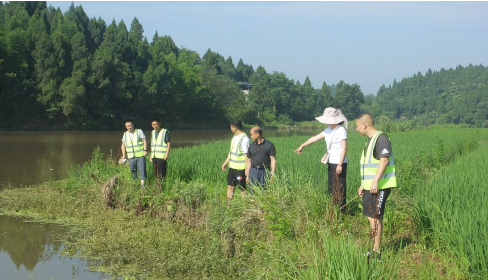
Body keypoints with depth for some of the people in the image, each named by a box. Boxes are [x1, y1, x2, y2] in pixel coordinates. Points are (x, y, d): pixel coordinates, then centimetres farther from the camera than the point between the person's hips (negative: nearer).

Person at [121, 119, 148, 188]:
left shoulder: (139, 131, 0)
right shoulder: (125, 134, 11)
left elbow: (144, 140, -3)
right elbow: (123, 145, 15)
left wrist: (145, 150, -14)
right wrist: (124, 155, 8)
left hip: (140, 155, -3)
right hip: (131, 156, 3)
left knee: (142, 169, -8)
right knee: (132, 170, 4)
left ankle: (142, 183, -6)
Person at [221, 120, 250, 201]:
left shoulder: (244, 139, -17)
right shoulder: (235, 137, 11)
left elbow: (247, 155, -18)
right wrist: (226, 162, 21)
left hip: (240, 168, -9)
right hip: (232, 167, 9)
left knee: (242, 188, 2)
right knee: (230, 186, 13)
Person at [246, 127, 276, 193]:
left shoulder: (269, 145, 0)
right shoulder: (251, 146, 10)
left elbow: (273, 159, -2)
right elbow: (248, 161, 13)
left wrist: (272, 173, -10)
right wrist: (247, 175, 8)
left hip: (265, 172, -3)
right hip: (253, 171, 3)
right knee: (252, 192, 0)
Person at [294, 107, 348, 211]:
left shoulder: (341, 130, -13)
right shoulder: (328, 130, 11)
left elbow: (344, 148, -16)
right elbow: (315, 138, 20)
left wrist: (340, 165, -20)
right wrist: (302, 146, 25)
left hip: (339, 164, -8)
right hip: (331, 163, 8)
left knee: (340, 189, -5)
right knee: (331, 189, 9)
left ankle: (341, 212, -1)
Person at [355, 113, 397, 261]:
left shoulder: (381, 138, -13)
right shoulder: (370, 140, 18)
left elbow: (384, 160, -22)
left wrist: (375, 181, -28)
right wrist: (363, 184, 22)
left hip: (379, 186, -10)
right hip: (370, 186, 10)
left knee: (375, 217, -7)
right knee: (371, 217, 11)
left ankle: (376, 252, -3)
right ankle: (375, 247, 19)